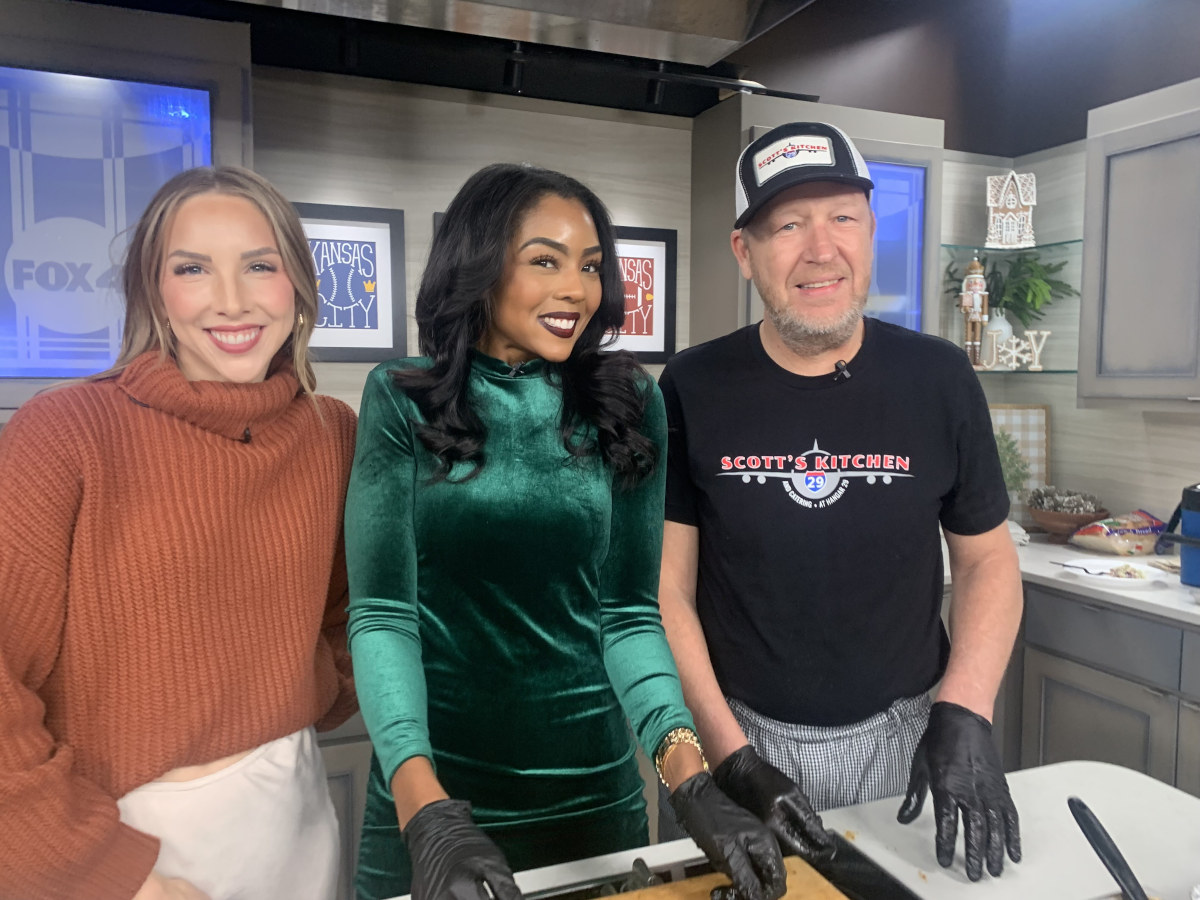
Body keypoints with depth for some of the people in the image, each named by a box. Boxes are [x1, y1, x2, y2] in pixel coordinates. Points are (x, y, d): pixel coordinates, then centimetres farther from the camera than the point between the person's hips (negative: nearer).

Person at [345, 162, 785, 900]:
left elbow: (629, 613, -4)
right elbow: (381, 614, -12)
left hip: (593, 788, 2)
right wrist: (427, 809, -25)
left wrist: (693, 782, -17)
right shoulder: (403, 401, -7)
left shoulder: (626, 406, -3)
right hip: (432, 788, -1)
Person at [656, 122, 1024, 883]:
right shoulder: (692, 390, -9)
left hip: (899, 734, 2)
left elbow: (987, 559, 4)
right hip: (738, 737, -1)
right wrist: (729, 756, -13)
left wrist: (965, 714, -9)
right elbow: (665, 592, -7)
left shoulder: (939, 379, -5)